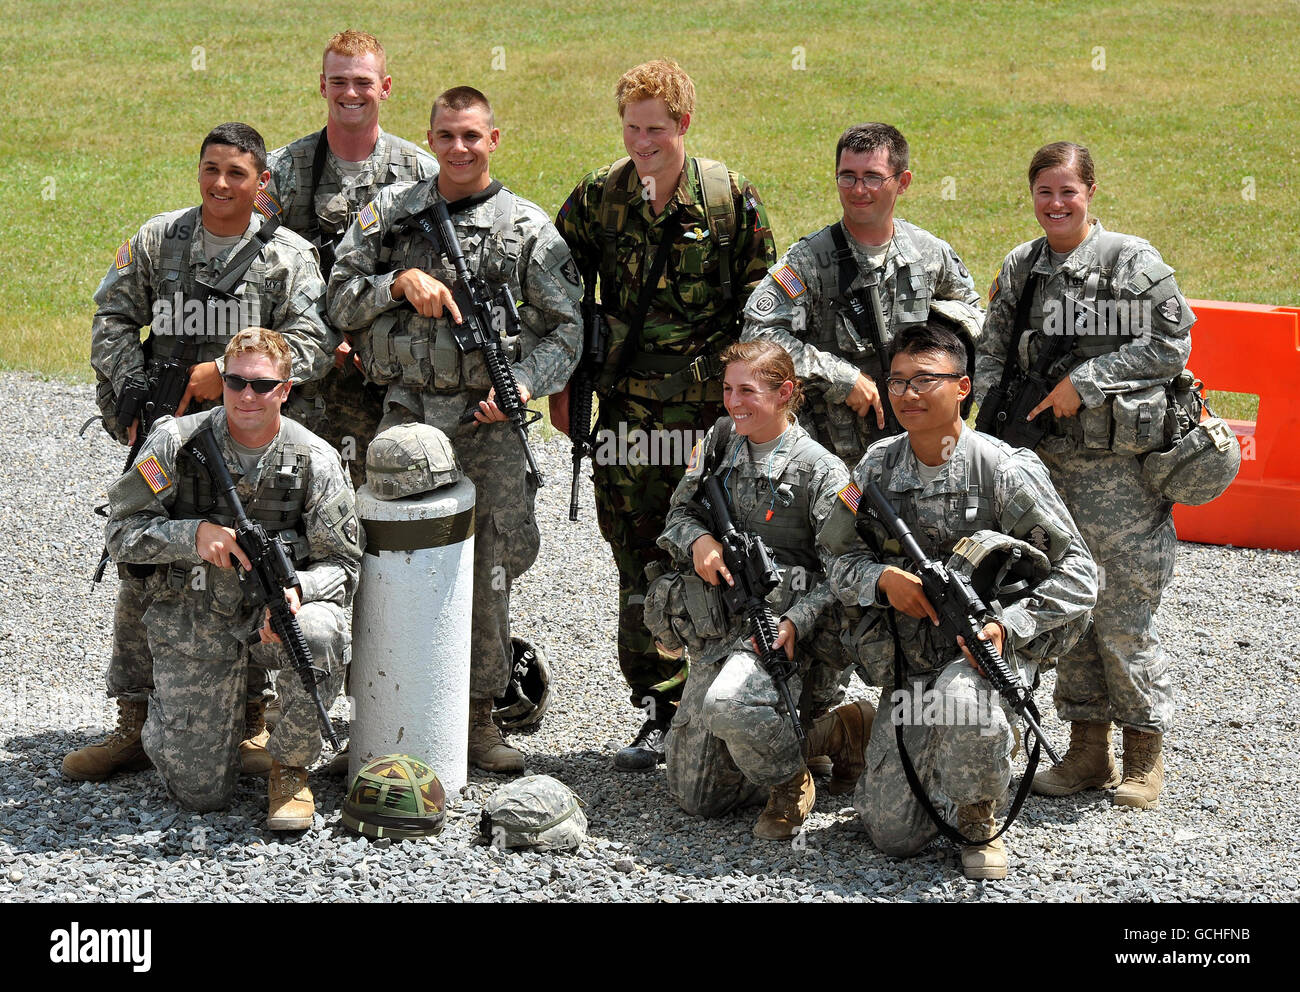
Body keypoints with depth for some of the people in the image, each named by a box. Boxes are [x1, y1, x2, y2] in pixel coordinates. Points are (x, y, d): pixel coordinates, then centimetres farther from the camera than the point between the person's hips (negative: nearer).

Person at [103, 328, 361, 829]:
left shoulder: (315, 460, -6)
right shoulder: (177, 442, -8)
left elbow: (342, 562, -3)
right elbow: (122, 532, -6)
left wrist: (297, 590, -25)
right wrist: (196, 534, -24)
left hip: (276, 607, 1)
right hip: (194, 620, -1)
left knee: (321, 635, -38)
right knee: (202, 793, -7)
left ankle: (288, 767, -10)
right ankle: (166, 712, 32)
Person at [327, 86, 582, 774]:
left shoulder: (528, 227, 4)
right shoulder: (389, 212, 9)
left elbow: (563, 328, 3)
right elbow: (340, 300, 7)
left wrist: (522, 384, -13)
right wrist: (401, 282, -11)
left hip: (488, 425, -1)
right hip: (406, 417, 1)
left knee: (486, 577, 2)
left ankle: (478, 715, 13)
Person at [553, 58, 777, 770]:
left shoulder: (731, 199, -1)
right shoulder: (596, 199, 3)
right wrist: (561, 386, 8)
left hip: (714, 412, -2)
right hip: (628, 410, 2)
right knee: (640, 567, 4)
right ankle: (660, 713, 12)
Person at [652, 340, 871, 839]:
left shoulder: (821, 471, -8)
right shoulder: (720, 441, 9)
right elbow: (679, 513, 16)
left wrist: (794, 622, -25)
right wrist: (698, 539, -8)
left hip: (779, 628, -7)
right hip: (716, 631, 7)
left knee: (726, 704, -42)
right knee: (697, 796, 5)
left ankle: (788, 782, -9)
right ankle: (831, 733, 23)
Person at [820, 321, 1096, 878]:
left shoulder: (1006, 472, -11)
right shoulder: (877, 468, 2)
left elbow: (1077, 573, -9)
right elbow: (841, 565, 8)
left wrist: (1009, 626, -23)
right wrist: (884, 578, -14)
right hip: (908, 665, 4)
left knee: (961, 694, -41)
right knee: (893, 836, -3)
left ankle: (979, 823, -11)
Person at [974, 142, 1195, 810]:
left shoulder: (1133, 262, -5)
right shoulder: (1020, 269, 11)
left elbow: (1168, 348, -9)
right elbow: (992, 351, 17)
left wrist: (1085, 382, -14)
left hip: (1121, 463, -5)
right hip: (1047, 461, 5)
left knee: (1124, 613, -4)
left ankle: (1144, 754, 11)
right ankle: (1087, 752, 18)